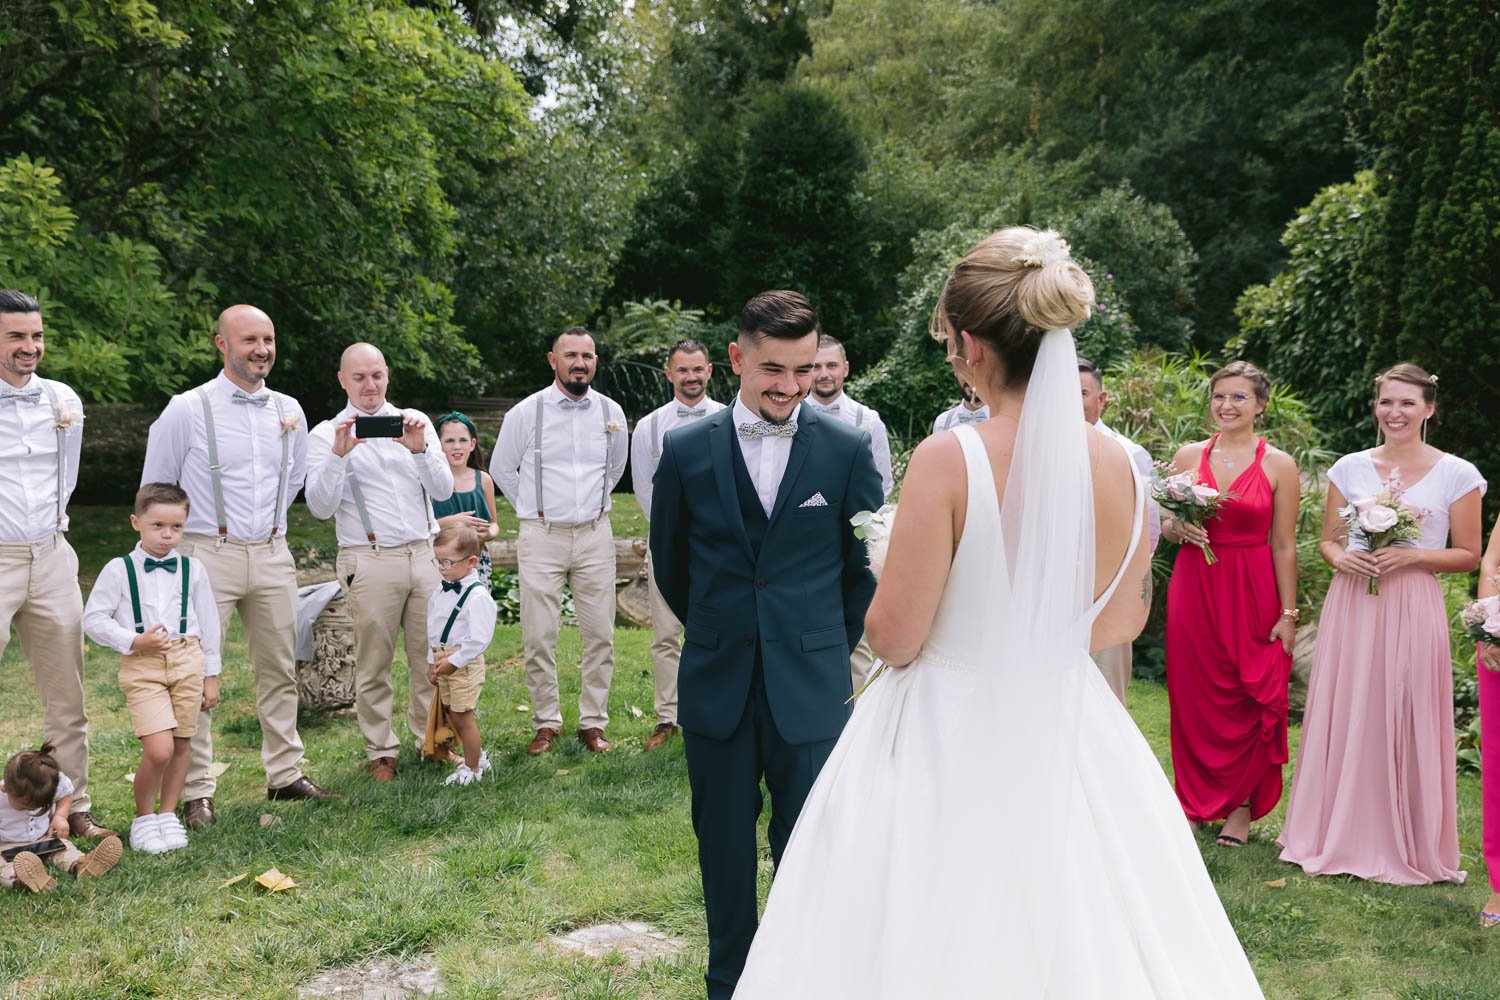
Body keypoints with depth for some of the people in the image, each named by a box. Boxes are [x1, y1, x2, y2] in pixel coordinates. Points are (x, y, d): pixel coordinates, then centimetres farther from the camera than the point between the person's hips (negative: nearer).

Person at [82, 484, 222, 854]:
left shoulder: (193, 569, 6)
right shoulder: (119, 569, 0)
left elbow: (209, 623, 11)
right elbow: (93, 619, 2)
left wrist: (211, 676, 11)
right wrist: (133, 641, -12)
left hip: (188, 661, 3)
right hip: (142, 665, -3)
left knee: (181, 744, 7)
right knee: (158, 750, -13)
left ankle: (168, 815, 25)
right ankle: (143, 819, 10)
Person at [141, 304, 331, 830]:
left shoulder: (289, 411, 7)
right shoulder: (187, 409, -6)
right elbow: (155, 489, 3)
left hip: (272, 555, 5)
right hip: (208, 555, -4)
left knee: (279, 669, 10)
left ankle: (285, 774, 21)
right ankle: (196, 792, 5)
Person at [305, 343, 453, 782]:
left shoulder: (415, 422, 11)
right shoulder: (327, 434, 3)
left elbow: (444, 490, 3)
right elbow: (320, 507, -7)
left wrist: (419, 449, -13)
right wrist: (338, 455, -20)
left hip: (424, 553, 3)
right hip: (369, 561, -3)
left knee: (430, 654, 6)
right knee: (373, 662, 2)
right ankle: (380, 750, 15)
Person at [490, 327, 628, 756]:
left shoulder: (611, 412, 5)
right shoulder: (526, 412, -3)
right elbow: (501, 469, 9)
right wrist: (534, 510, 9)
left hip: (595, 535, 2)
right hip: (541, 537, -2)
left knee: (600, 634, 4)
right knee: (538, 636, -1)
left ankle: (593, 722, 16)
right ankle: (546, 723, 13)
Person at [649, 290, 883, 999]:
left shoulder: (848, 450, -4)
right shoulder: (685, 450, -1)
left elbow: (866, 568, 6)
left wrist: (830, 650, 10)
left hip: (810, 687, -1)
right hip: (717, 685, 1)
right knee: (724, 847, 13)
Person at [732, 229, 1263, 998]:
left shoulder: (949, 460, -21)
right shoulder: (1116, 464, -5)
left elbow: (893, 636, -16)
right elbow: (1122, 620, 8)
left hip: (950, 744, -5)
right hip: (1067, 740, 5)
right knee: (1076, 937, 21)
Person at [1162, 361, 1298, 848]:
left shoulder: (1278, 465, -2)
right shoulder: (1188, 455, 5)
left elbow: (1284, 546, -3)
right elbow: (1164, 524, 13)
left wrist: (1288, 614, -5)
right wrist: (1179, 528, -10)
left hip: (1253, 590, -2)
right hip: (1193, 586, 2)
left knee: (1252, 699, 1)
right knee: (1193, 695, 6)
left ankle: (1242, 806, 16)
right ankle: (1197, 802, 21)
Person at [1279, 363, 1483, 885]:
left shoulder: (1456, 474, 0)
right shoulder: (1350, 468, 7)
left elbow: (1468, 556, 3)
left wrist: (1413, 555, -13)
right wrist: (1342, 558, -7)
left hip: (1412, 609, -2)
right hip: (1351, 605, 3)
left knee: (1408, 723, 0)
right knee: (1344, 719, 5)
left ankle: (1406, 847, 15)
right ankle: (1338, 836, 18)